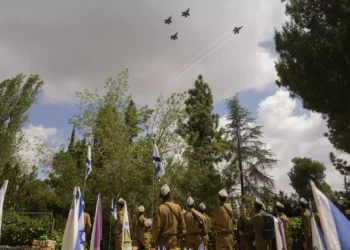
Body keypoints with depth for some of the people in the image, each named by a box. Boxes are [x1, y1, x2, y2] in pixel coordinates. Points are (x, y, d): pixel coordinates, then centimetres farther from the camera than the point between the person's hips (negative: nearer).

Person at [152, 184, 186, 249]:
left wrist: (155, 238, 1)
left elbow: (156, 226, -13)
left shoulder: (160, 209, -16)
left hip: (163, 238, -2)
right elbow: (182, 222, -1)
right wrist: (183, 234, 11)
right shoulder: (177, 207, -7)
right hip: (175, 238, 3)